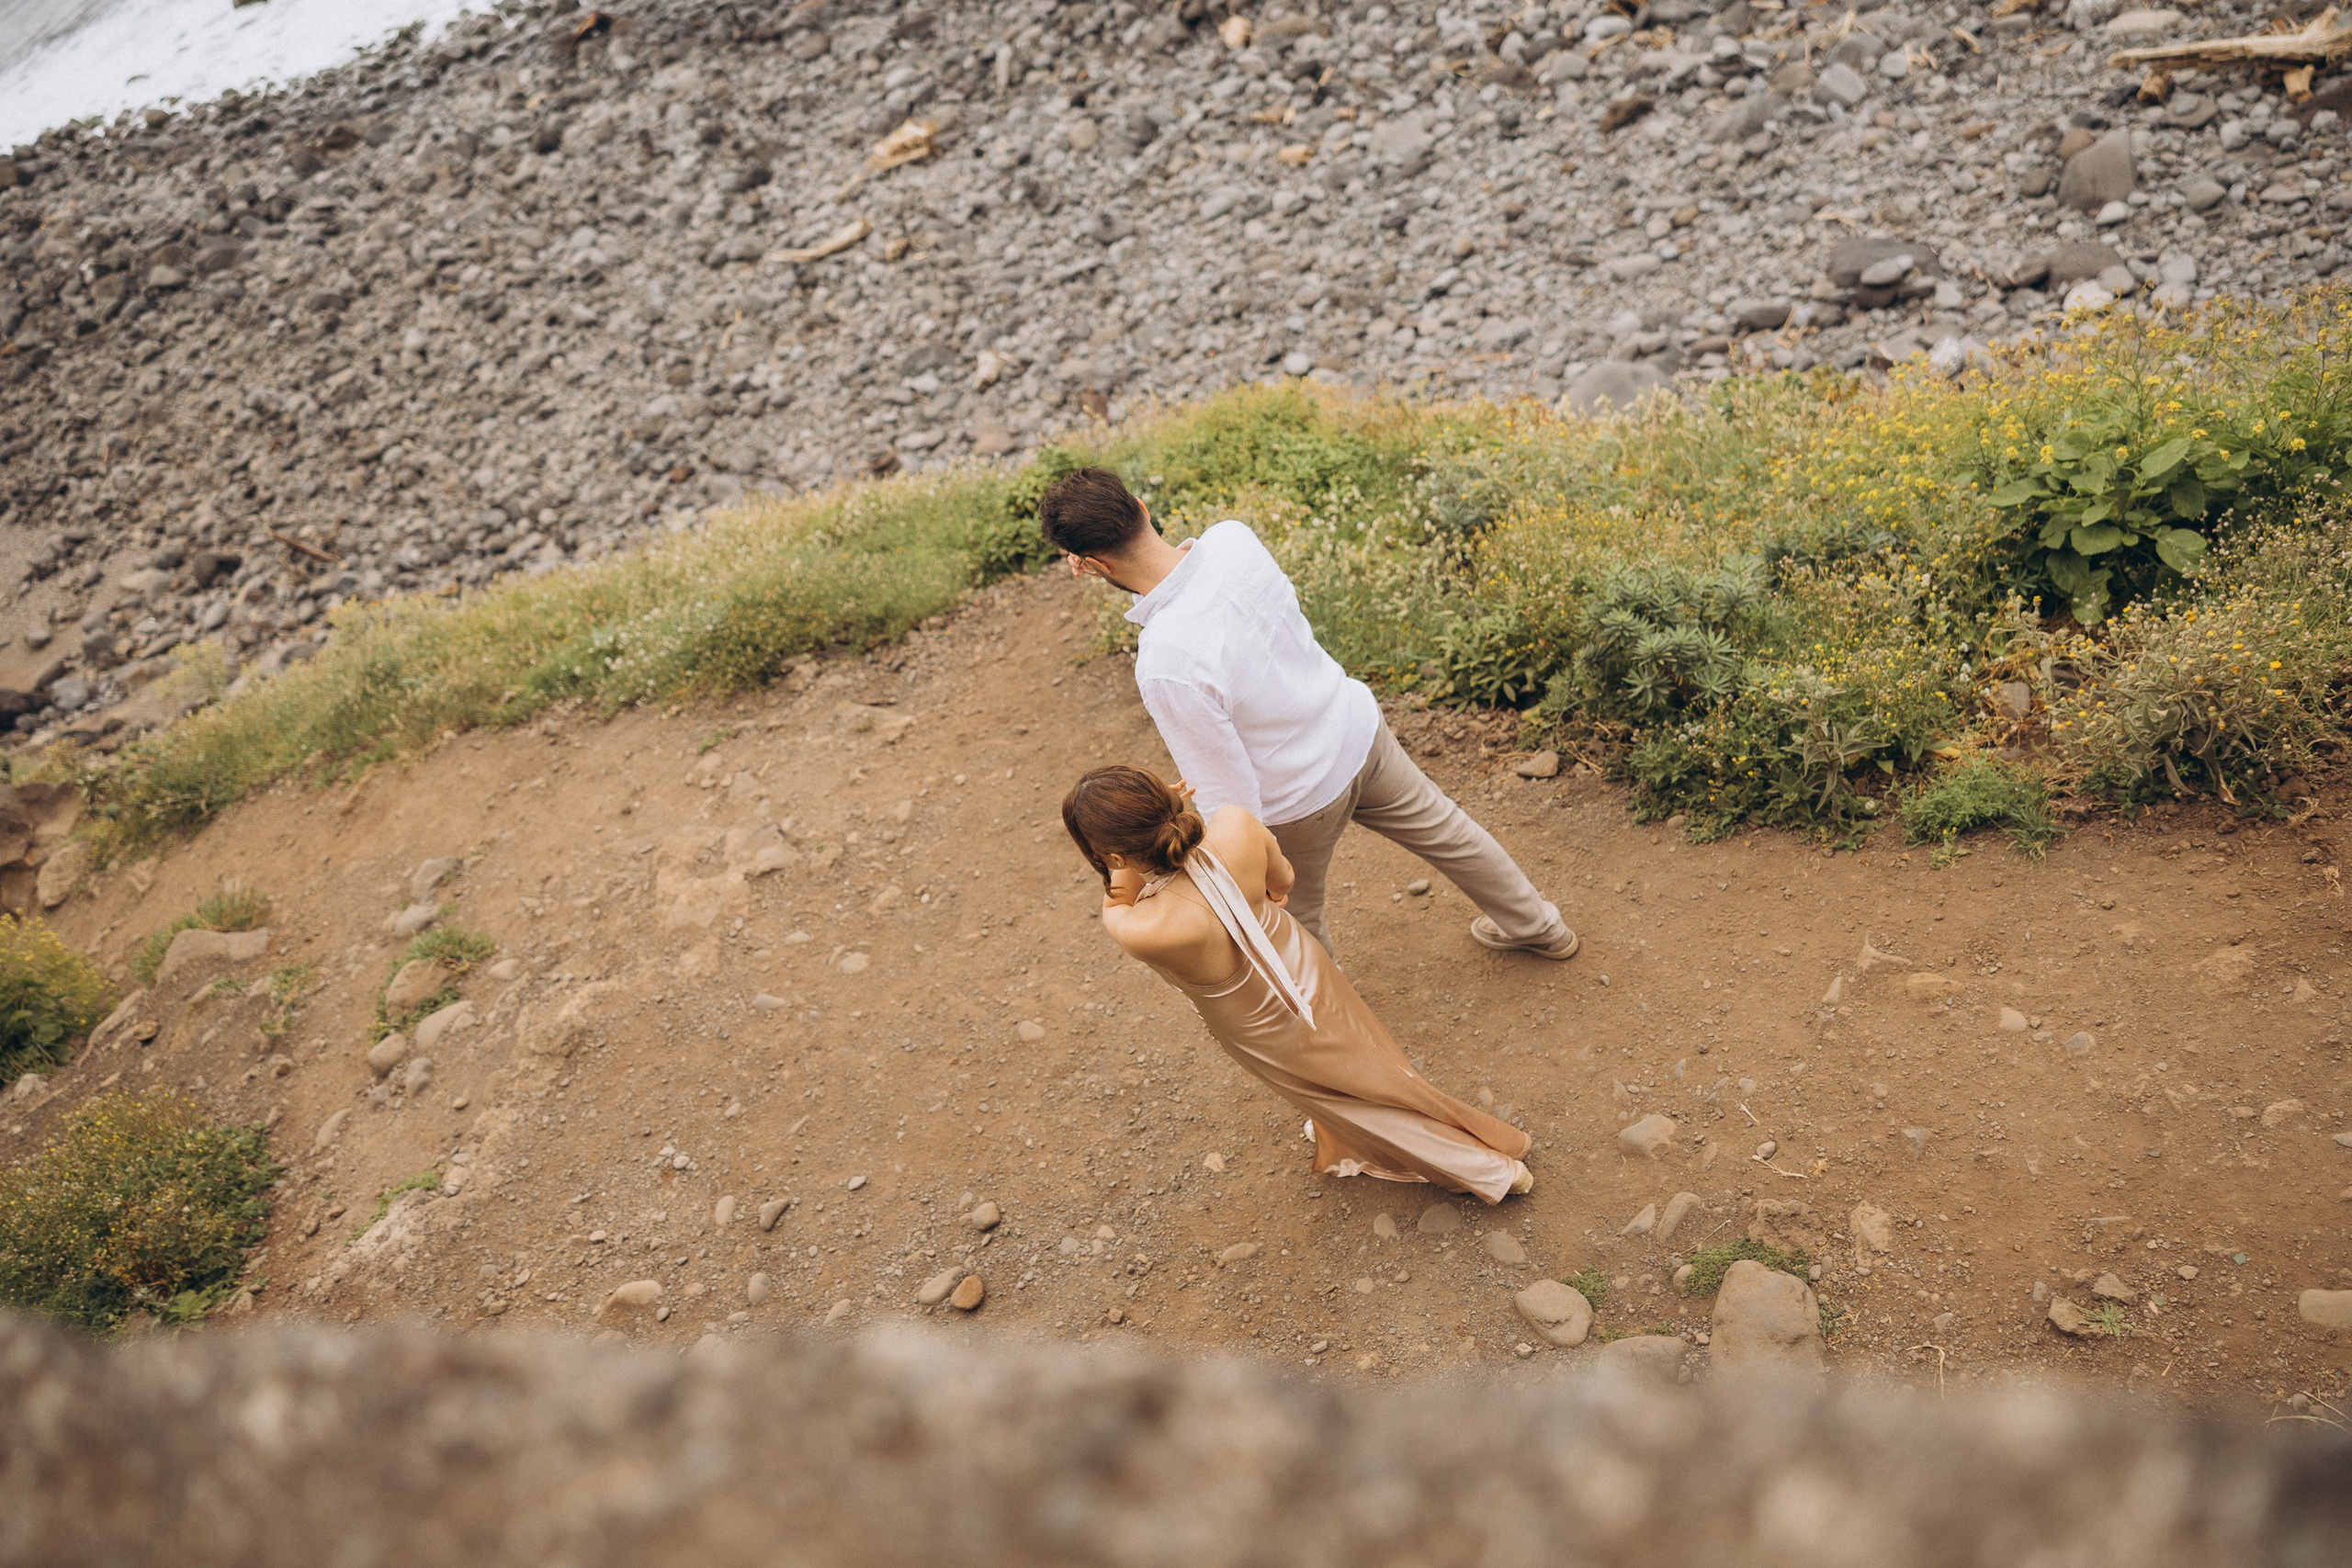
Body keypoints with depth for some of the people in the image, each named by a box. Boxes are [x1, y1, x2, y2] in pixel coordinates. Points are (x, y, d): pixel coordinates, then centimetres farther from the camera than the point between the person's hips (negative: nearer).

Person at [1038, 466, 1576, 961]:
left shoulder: (1167, 668, -39)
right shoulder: (1231, 537, -20)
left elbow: (1228, 797, -27)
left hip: (1301, 800, -6)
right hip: (1359, 728, 6)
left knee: (1293, 917, 25)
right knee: (1443, 829, 31)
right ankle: (1539, 927, 56)